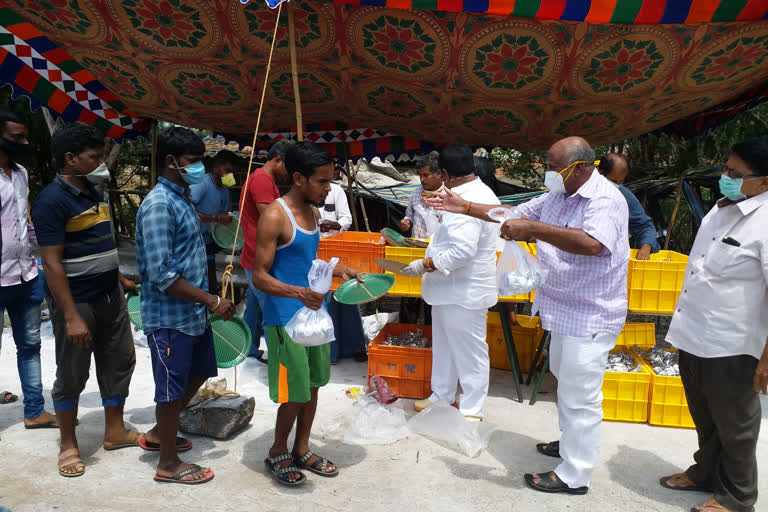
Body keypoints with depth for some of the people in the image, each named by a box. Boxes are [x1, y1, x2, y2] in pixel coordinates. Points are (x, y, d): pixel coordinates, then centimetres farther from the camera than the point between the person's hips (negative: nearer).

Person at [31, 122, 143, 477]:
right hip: (76, 301, -8)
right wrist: (71, 316, -22)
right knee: (72, 374, 6)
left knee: (119, 361, 14)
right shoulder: (52, 201, -16)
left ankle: (115, 431, 29)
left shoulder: (94, 193, 8)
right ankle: (68, 445, 23)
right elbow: (52, 264, -19)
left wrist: (119, 279, 18)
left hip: (109, 295, 8)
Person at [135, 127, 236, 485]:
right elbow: (161, 275, -25)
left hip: (193, 312, 10)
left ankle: (160, 432, 41)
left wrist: (207, 302, 17)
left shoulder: (182, 198, 10)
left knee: (199, 372, 22)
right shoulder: (159, 205, -20)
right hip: (169, 317, -10)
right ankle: (168, 464, 22)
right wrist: (212, 301, -21)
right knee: (172, 388, 4)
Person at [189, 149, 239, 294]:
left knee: (211, 288, 12)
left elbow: (224, 217, 19)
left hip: (209, 244, 8)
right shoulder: (202, 183, -17)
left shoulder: (224, 191, 11)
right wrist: (215, 218, -34)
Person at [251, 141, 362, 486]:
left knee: (313, 386, 16)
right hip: (286, 319, -8)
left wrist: (339, 271, 6)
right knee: (295, 394, 1)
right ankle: (277, 453, 26)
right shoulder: (274, 217, -17)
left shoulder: (313, 212, 9)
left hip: (315, 313, 8)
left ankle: (302, 451, 34)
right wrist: (298, 292, -33)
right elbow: (260, 276, -18)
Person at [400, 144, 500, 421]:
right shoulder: (480, 192, 10)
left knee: (469, 351, 5)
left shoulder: (467, 202, -25)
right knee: (444, 346, 22)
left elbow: (462, 251, -32)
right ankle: (442, 396, 38)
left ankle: (472, 410, 21)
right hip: (451, 288, 11)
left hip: (464, 292, -11)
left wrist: (424, 265, -24)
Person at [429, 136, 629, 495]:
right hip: (565, 309, 9)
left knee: (579, 395, 0)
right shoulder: (557, 196, 5)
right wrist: (465, 208, 5)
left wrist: (533, 229, -39)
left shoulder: (605, 200, -21)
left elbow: (592, 243, -39)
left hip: (590, 316, -9)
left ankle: (573, 475, 14)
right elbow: (517, 213, 10)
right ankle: (571, 442, 44)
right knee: (566, 380, 24)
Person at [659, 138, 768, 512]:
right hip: (693, 337, 8)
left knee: (734, 426, 12)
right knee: (704, 419, 24)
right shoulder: (723, 208, 8)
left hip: (729, 347, -8)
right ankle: (705, 474, 45)